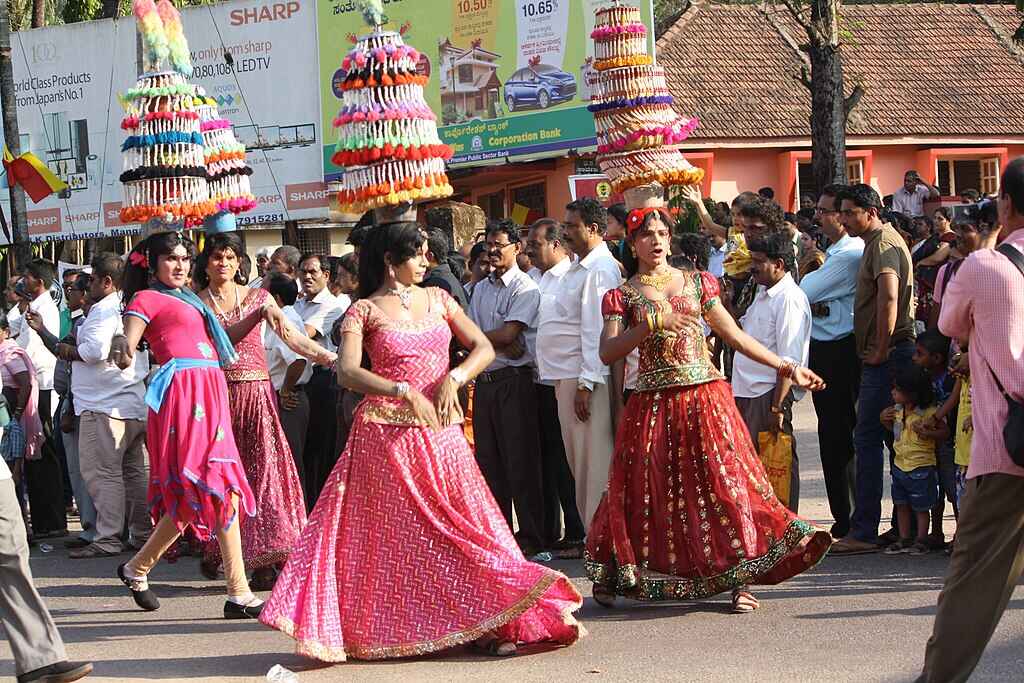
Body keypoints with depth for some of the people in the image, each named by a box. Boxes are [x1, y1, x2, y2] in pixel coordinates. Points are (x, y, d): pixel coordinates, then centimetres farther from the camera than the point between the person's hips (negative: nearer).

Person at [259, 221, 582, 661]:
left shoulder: (437, 299, 11)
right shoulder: (365, 310, -1)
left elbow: (484, 348, 7)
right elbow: (347, 373, -15)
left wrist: (452, 379, -12)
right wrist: (405, 391, -26)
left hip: (439, 431, 3)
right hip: (386, 433, -3)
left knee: (459, 528, 2)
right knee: (390, 537, 1)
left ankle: (489, 624, 4)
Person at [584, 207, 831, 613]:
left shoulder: (697, 283, 10)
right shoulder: (622, 296, 4)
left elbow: (736, 336, 12)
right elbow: (607, 353, -10)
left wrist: (787, 368, 8)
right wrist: (654, 323, -20)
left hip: (706, 398, 1)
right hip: (653, 405, -1)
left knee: (725, 481, -7)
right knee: (645, 489, 3)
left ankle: (740, 580, -4)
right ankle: (611, 574, 21)